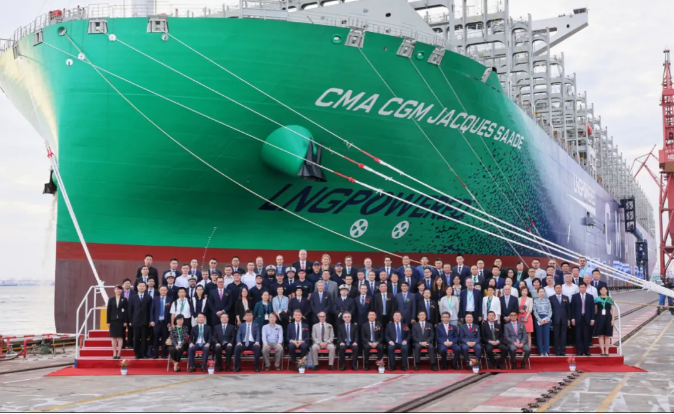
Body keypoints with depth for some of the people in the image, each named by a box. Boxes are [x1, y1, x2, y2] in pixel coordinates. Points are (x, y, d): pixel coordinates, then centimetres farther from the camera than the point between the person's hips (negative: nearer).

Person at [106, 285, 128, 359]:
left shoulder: (124, 300, 2)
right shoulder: (111, 300, 7)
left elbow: (126, 311, 0)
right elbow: (108, 311, 5)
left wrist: (125, 322, -7)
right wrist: (108, 322, 0)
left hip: (121, 321, -2)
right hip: (113, 320, 2)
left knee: (120, 337, -1)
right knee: (113, 337, 3)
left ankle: (119, 353, 1)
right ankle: (114, 354, 8)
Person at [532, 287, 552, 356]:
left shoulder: (547, 300, 10)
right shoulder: (535, 301, 6)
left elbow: (550, 311, 6)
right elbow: (535, 311, 1)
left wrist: (547, 318, -9)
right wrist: (540, 320, -11)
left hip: (547, 319, 1)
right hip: (539, 319, -1)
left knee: (546, 335, -2)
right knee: (539, 335, 0)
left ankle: (546, 352, -1)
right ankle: (541, 352, 2)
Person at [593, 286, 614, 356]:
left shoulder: (610, 299, 5)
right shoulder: (597, 299, 5)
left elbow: (612, 310, 4)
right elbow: (595, 310, 8)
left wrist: (612, 319, -3)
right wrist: (594, 319, 2)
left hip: (608, 318, 0)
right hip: (599, 318, 0)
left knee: (607, 336, 2)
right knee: (601, 335, 0)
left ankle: (606, 351, 7)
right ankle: (602, 351, 4)